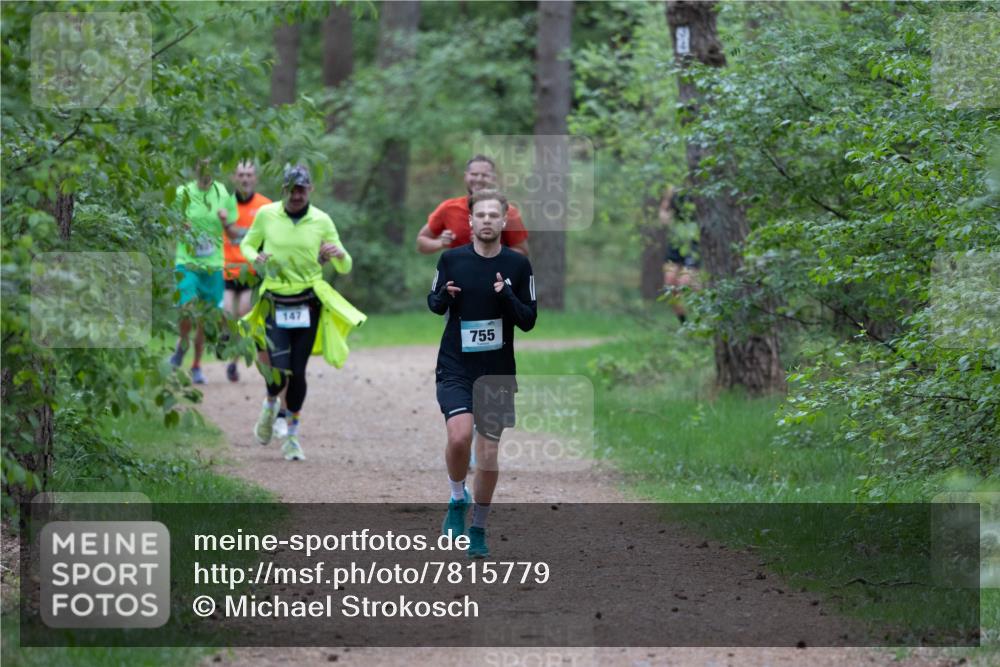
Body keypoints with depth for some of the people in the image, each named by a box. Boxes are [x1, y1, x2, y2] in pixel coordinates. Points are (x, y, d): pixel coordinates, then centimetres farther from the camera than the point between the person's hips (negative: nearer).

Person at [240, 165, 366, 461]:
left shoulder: (321, 221, -1)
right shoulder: (266, 214, -1)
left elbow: (345, 268, 3)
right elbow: (247, 244, 15)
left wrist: (340, 254, -21)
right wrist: (256, 258, -9)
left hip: (308, 304, 0)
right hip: (275, 303, 0)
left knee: (297, 371, 0)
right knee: (280, 368, -14)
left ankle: (292, 437, 16)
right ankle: (270, 405, 22)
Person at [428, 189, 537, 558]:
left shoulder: (518, 265, -2)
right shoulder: (452, 259, -2)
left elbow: (529, 321, -1)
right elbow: (434, 303, 12)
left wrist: (507, 297, -20)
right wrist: (444, 296, -12)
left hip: (497, 372, 1)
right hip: (455, 368, -1)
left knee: (489, 455, 4)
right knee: (460, 436, -23)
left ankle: (478, 528, 22)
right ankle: (457, 500, 4)